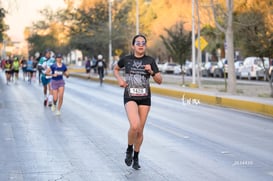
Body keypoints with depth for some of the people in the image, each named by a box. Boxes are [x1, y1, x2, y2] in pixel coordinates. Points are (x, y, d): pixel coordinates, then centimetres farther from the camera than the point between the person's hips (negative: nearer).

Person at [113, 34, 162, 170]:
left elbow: (159, 81, -1)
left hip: (145, 98, 2)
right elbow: (115, 69, 19)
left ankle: (136, 157, 29)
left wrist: (151, 72, -18)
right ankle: (129, 150, 4)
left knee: (140, 130, 7)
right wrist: (119, 79, 0)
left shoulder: (150, 61, -1)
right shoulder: (126, 59, -1)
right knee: (134, 126, -24)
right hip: (130, 97, -2)